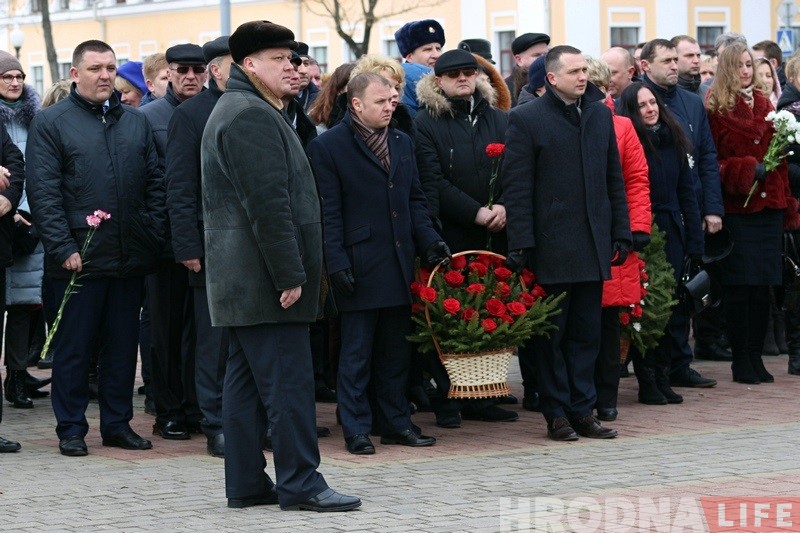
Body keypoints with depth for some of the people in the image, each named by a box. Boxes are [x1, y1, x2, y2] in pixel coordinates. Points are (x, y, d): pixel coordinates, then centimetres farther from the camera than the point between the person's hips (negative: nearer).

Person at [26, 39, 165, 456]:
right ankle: (71, 429, 10)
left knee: (123, 345, 10)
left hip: (130, 260, 4)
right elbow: (42, 192, -8)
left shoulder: (136, 122, 13)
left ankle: (117, 424, 19)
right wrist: (64, 248, -14)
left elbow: (155, 184, 14)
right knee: (73, 347, 2)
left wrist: (152, 237, 2)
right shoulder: (51, 123, -2)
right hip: (79, 260, -4)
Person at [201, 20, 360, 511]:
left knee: (246, 378, 10)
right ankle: (300, 484, -6)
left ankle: (246, 484, 13)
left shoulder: (234, 112, 21)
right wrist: (291, 276, -21)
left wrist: (291, 271, 23)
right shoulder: (253, 116, -15)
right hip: (264, 278, -11)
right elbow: (269, 204, -21)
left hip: (240, 281, 11)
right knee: (289, 379, -8)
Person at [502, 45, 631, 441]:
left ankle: (582, 411, 15)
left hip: (593, 244, 5)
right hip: (550, 245, -5)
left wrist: (621, 233, 9)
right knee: (552, 334, 3)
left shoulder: (600, 114, 11)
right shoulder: (525, 119, -5)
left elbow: (614, 179, 15)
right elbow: (516, 188, -8)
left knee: (587, 332, 8)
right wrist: (520, 245, -13)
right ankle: (557, 414, 9)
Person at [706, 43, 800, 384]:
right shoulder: (715, 109, -3)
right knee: (738, 285, -4)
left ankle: (755, 355, 13)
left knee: (762, 286, 5)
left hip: (769, 205, 5)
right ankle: (741, 360, 3)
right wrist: (747, 170, -16)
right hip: (736, 208, -5)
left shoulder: (764, 106, 16)